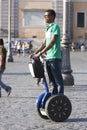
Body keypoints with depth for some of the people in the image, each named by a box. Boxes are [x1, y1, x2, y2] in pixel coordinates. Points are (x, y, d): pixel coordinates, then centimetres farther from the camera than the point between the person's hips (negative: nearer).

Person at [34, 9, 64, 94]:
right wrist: (35, 53, 12)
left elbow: (52, 42, -19)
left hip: (55, 58, -9)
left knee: (58, 80, -5)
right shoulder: (48, 28, 18)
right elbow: (44, 43, 21)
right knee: (52, 81, 13)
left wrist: (40, 53, -23)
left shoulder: (55, 27, -9)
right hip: (48, 58, 9)